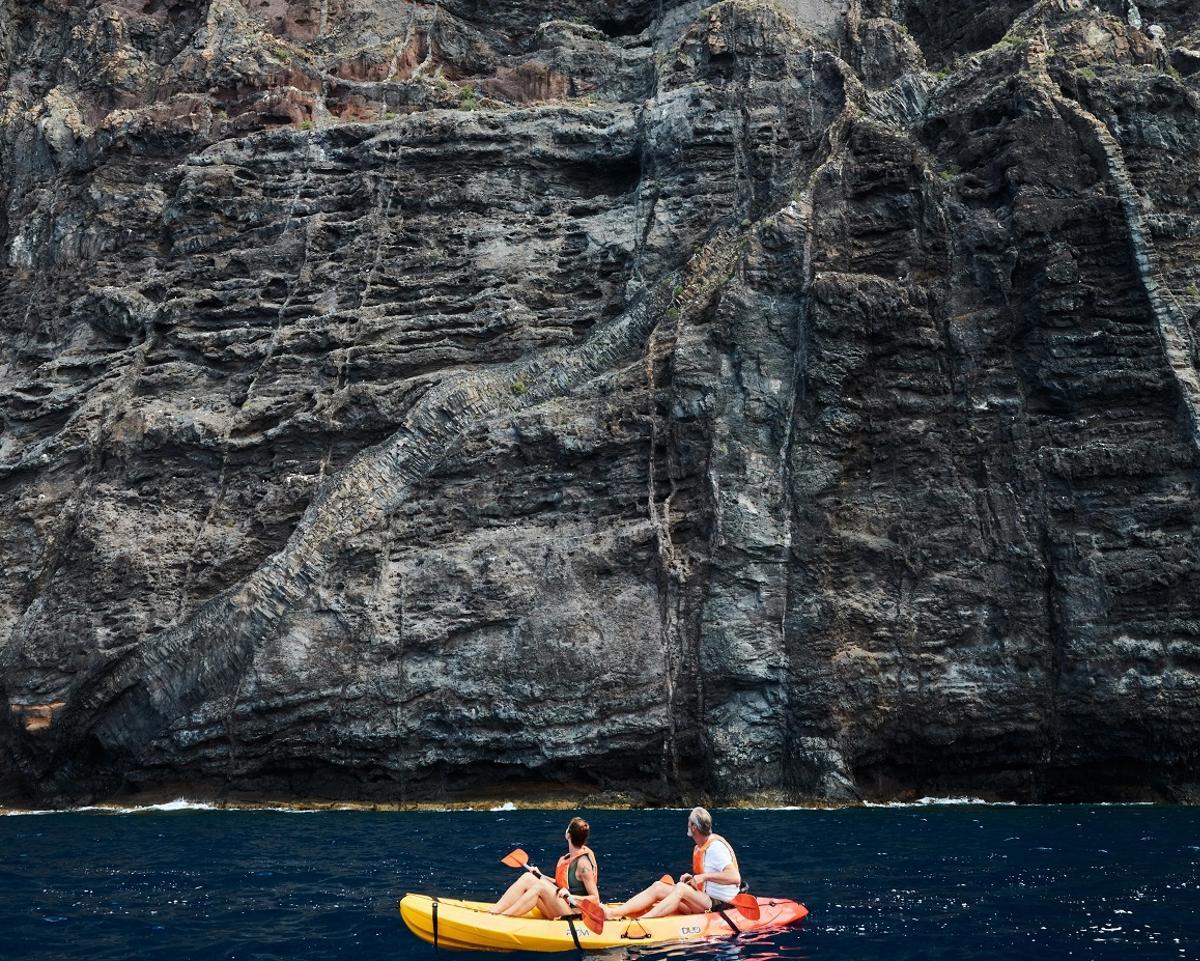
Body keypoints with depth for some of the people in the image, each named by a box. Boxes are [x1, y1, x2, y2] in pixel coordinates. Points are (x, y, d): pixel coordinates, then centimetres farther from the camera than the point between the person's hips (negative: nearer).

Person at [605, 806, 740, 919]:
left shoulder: (716, 847, -14)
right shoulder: (699, 848, 15)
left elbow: (735, 877, -25)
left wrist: (704, 876, -22)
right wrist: (692, 878, 5)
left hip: (718, 904, -9)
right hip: (703, 900, 9)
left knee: (681, 888, -31)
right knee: (658, 886, -7)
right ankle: (612, 913, -20)